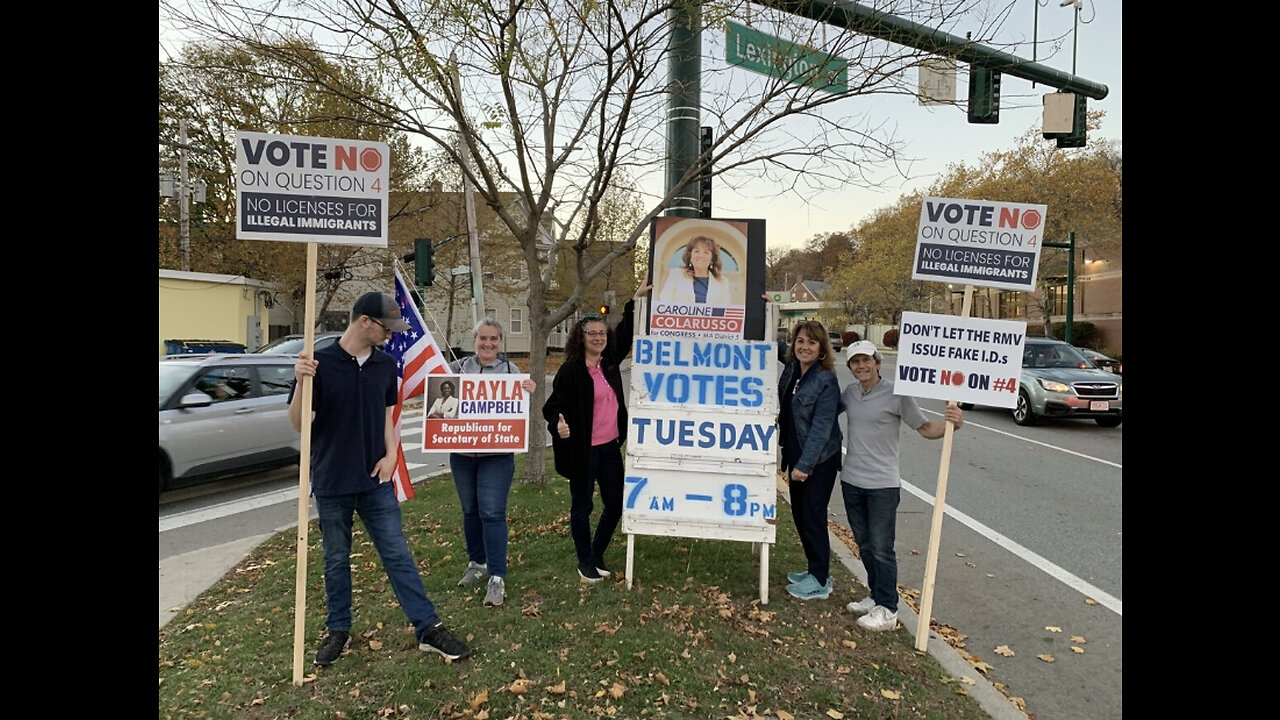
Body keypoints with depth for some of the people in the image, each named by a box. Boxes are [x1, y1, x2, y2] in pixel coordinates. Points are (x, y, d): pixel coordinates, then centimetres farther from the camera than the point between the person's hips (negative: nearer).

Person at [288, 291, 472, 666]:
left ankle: (428, 628, 10)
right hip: (332, 481, -2)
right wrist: (302, 381, -28)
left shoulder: (386, 365, 2)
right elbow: (299, 423, -11)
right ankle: (338, 629, 31)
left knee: (398, 554, 4)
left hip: (375, 480, 3)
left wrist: (391, 455, -2)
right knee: (336, 559, 13)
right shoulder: (321, 363, -11)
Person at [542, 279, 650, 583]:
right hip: (583, 450, -6)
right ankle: (585, 562, 24)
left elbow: (625, 335, 17)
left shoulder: (609, 363, 5)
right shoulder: (570, 370, -12)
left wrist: (635, 299, 17)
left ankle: (597, 555, 30)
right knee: (582, 506, 7)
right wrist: (558, 424, -32)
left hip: (610, 447, 7)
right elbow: (553, 406, -11)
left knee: (615, 505, 11)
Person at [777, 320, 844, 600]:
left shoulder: (826, 381, -17)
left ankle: (820, 582, 14)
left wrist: (804, 465, -23)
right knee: (799, 514, 15)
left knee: (812, 517, 0)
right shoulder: (790, 370, 3)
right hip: (795, 456, 8)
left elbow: (822, 427, -21)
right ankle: (815, 570, 31)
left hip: (819, 461, -8)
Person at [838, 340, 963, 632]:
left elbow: (925, 428, -12)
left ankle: (887, 610, 8)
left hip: (883, 485, -6)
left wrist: (950, 424, -30)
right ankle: (876, 596, 31)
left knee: (882, 549, -2)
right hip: (851, 480, 6)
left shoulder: (896, 393, -12)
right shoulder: (849, 392, 3)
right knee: (865, 545, 17)